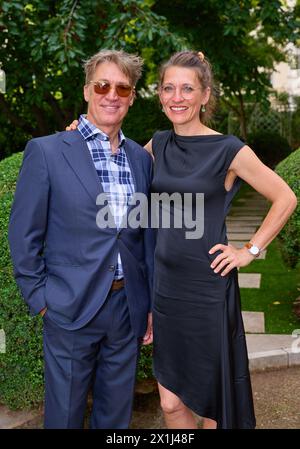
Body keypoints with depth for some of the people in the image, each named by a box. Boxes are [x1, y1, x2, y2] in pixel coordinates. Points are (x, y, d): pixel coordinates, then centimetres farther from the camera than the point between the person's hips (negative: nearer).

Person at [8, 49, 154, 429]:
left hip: (128, 308, 4)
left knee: (117, 414, 18)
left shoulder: (142, 159, 7)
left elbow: (147, 236, 11)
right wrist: (40, 300, -7)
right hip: (71, 309, -4)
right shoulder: (46, 151, -7)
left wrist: (152, 304, 11)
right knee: (65, 414, 13)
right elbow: (24, 234, -5)